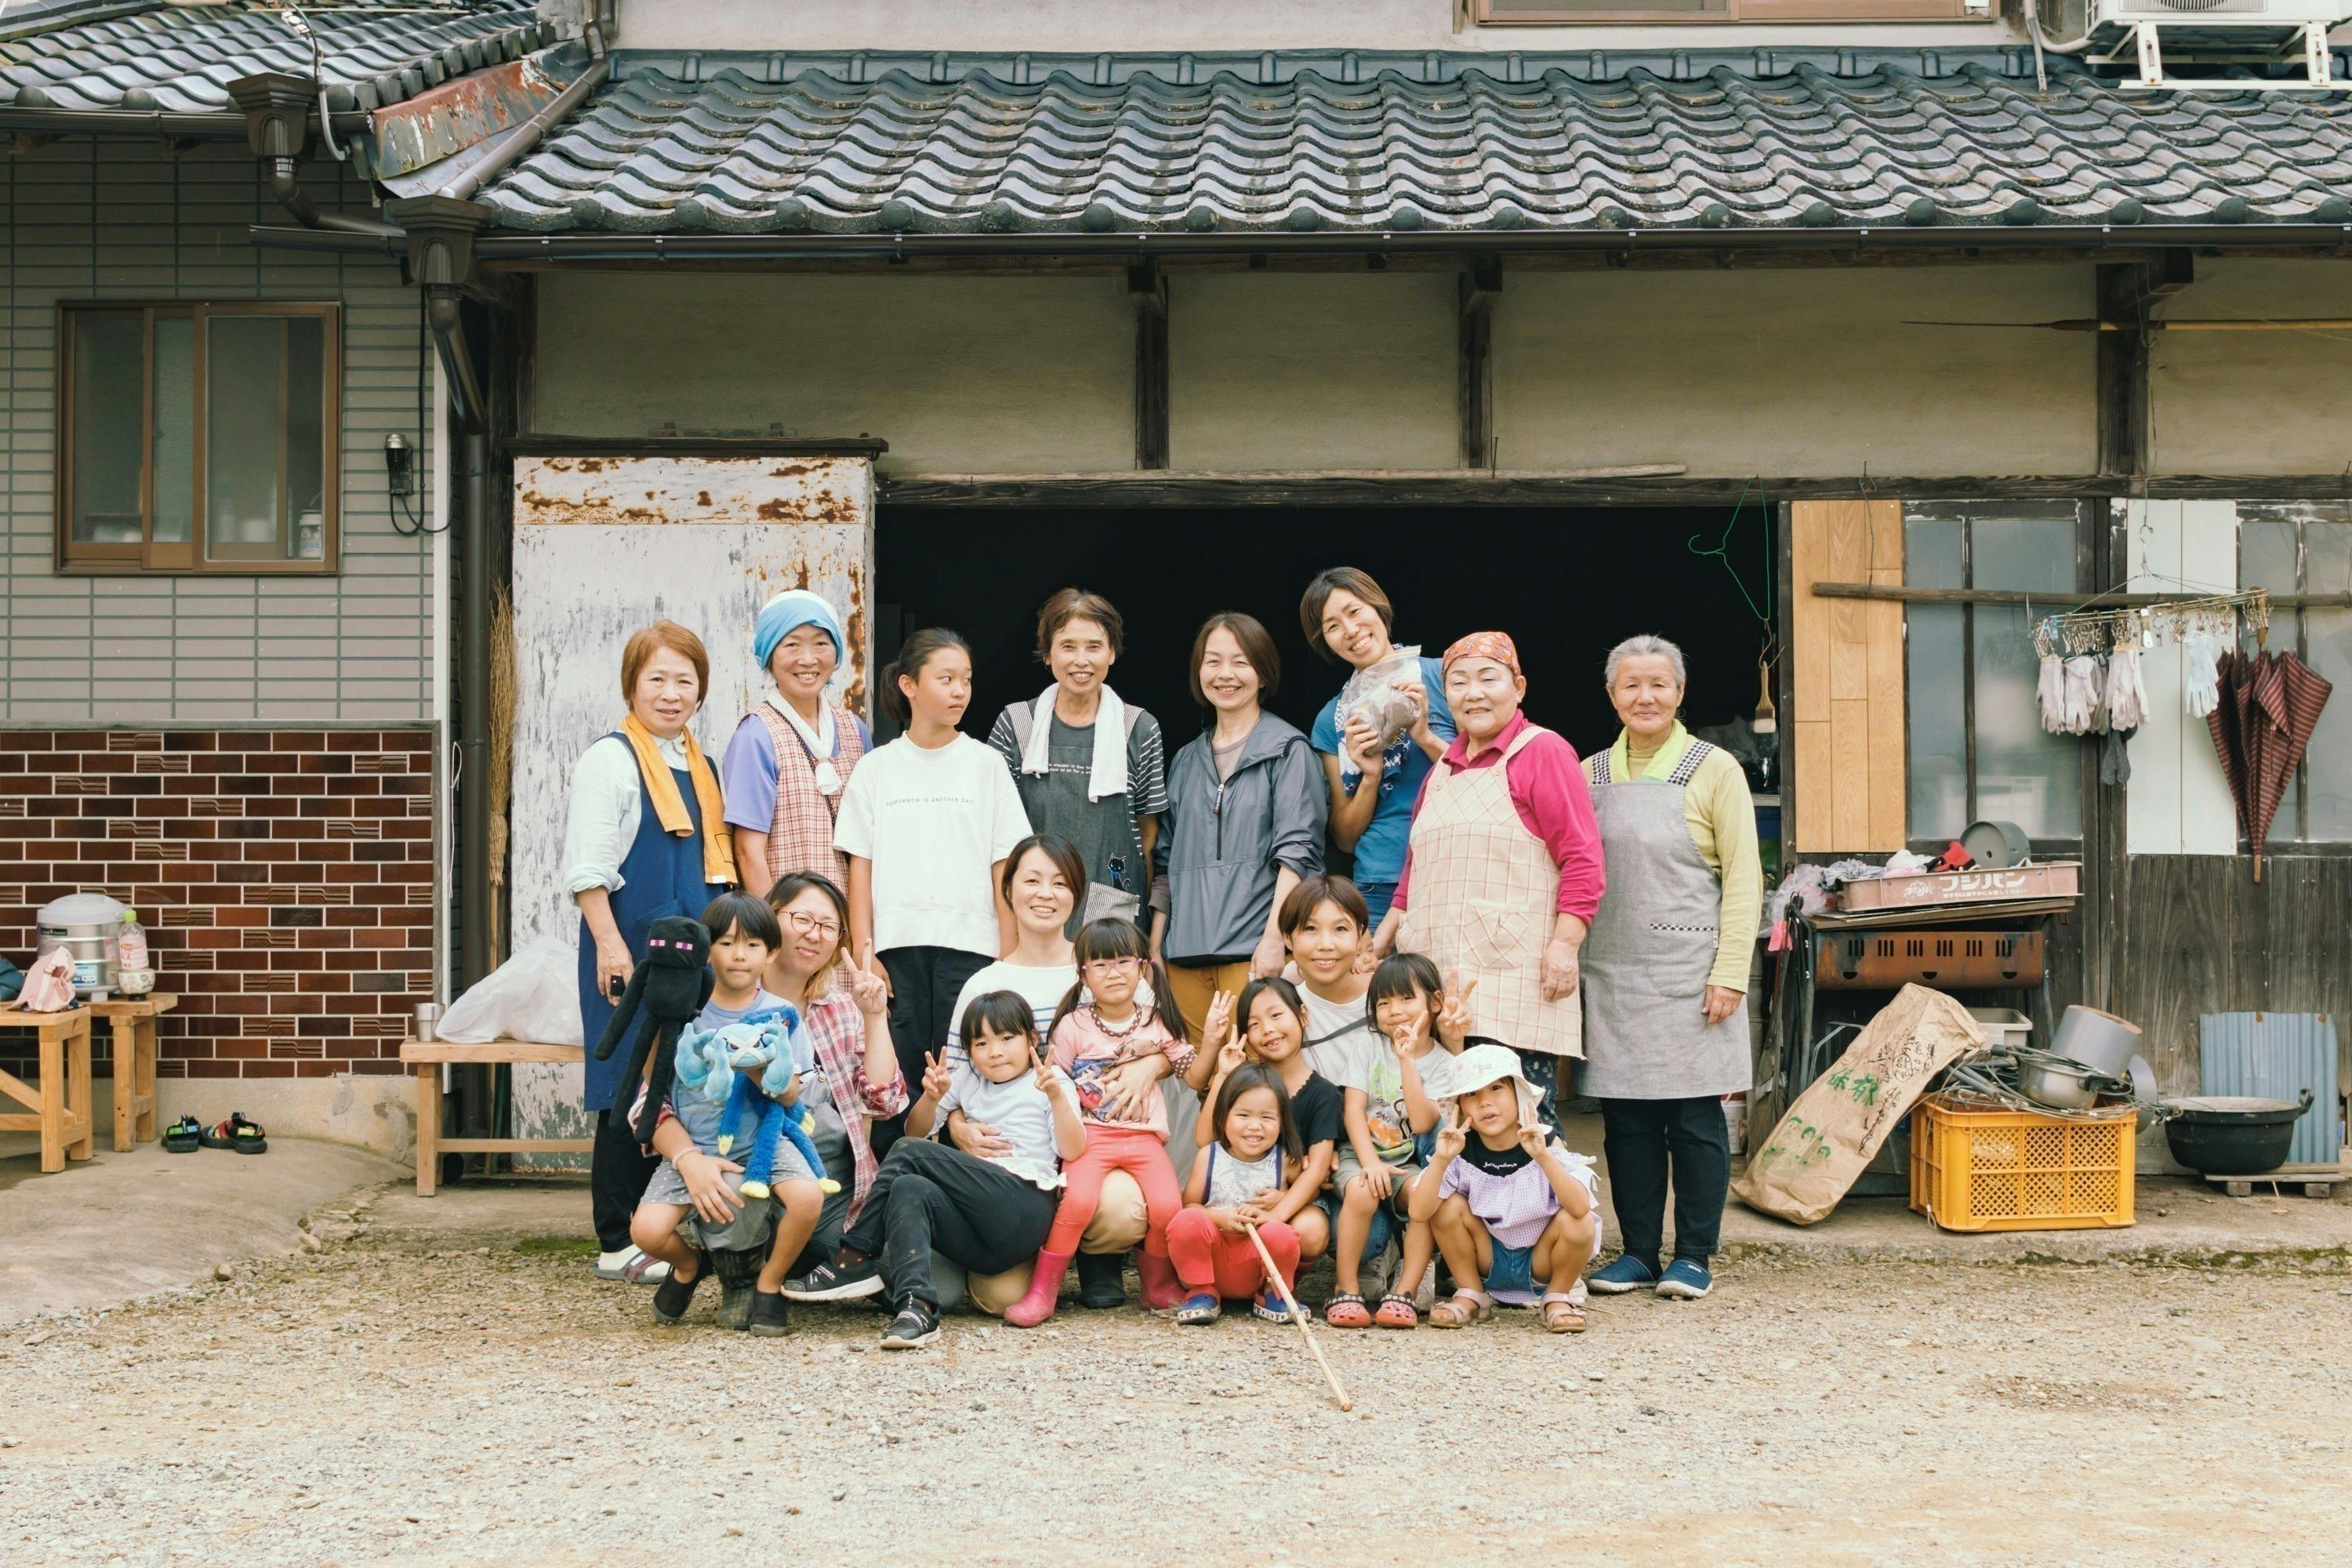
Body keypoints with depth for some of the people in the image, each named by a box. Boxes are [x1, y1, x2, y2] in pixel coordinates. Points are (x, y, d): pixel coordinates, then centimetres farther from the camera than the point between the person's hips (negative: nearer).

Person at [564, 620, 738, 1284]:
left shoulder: (701, 768, 16)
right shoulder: (609, 761, -6)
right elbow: (587, 868, -11)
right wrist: (609, 943, -19)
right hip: (631, 952, -7)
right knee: (630, 1096, -3)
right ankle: (619, 1243, 4)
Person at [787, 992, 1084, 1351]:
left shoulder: (1050, 1083, 10)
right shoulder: (967, 1083, 26)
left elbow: (1072, 1151, -4)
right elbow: (915, 1130, 23)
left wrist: (1057, 1097, -20)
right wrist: (932, 1097, 3)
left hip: (1025, 1206, -5)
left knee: (909, 1152, -14)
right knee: (909, 1189, -26)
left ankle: (856, 1260, -11)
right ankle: (916, 1308, -40)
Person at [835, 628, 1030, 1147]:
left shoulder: (985, 764, 6)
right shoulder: (876, 768, 9)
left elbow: (1004, 869, 4)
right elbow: (861, 868, 6)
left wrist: (1009, 959, -2)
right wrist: (862, 954, -2)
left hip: (969, 945, -1)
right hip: (897, 946, 1)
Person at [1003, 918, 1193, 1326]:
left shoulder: (1157, 1021, 11)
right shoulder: (1074, 1026, 4)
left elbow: (1192, 1074, 16)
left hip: (1144, 1136, 2)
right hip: (1091, 1135, -2)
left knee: (1167, 1208, -21)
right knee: (1079, 1200, -30)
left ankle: (1159, 1285, 9)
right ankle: (1042, 1292, -12)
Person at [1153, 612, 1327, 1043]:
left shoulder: (1287, 750, 3)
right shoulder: (1187, 761, 20)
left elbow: (1297, 850, -7)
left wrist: (1273, 939, -17)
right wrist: (1154, 948, 15)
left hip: (1255, 952, -5)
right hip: (1186, 954, 5)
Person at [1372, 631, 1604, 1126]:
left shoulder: (1542, 752, -1)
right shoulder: (1442, 768, 22)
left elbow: (1582, 860, -7)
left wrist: (1564, 945, -15)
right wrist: (1382, 938, 23)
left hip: (1515, 975, -7)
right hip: (1440, 973, 7)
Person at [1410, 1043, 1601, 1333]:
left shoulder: (1546, 1144, -18)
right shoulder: (1461, 1152, -13)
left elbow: (1580, 1208, -35)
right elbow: (1419, 1214, -26)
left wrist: (1542, 1156, -46)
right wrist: (1441, 1160, -39)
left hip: (1540, 1263, -2)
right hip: (1488, 1263, 2)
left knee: (1578, 1224, -30)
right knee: (1448, 1205, -21)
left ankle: (1559, 1297, -1)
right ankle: (1470, 1297, 0)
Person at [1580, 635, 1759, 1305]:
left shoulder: (1713, 770, 0)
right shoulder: (1590, 775, 11)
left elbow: (1743, 878, -2)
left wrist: (1730, 973, -10)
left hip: (1689, 973, -3)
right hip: (1613, 973, 3)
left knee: (1695, 1117, 0)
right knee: (1625, 1117, 6)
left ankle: (1694, 1256, 9)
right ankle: (1638, 1253, 15)